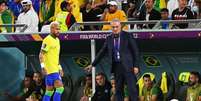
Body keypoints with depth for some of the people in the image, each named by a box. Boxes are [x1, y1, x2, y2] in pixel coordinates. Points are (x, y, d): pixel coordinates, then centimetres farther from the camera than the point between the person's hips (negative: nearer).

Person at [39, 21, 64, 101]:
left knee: (49, 91, 9)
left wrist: (60, 68, 25)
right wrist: (43, 66, -25)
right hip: (50, 70, -9)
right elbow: (41, 54, -15)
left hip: (55, 70, 9)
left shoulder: (57, 40, 19)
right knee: (60, 88, -15)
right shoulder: (47, 40, -10)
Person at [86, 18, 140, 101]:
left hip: (128, 66, -4)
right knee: (118, 90, 6)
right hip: (116, 66, 4)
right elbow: (102, 52, 17)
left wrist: (136, 66, -7)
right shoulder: (109, 38, 11)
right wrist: (93, 64, 16)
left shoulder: (127, 36, -1)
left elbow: (135, 51, -1)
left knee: (132, 89, -8)